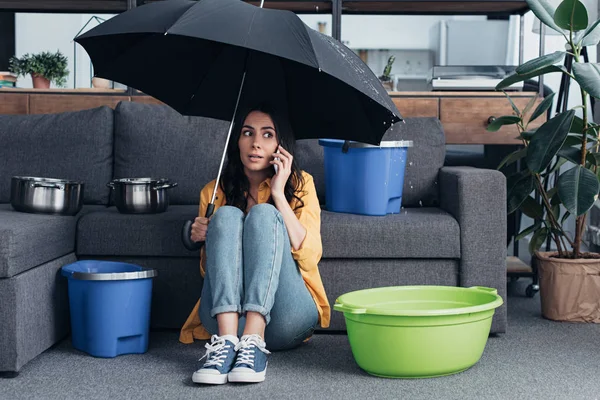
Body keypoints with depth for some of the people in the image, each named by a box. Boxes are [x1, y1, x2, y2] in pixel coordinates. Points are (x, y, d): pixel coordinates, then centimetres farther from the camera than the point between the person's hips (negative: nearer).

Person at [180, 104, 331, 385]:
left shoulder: (300, 185, 10)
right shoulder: (215, 192, 14)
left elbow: (309, 256, -5)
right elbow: (209, 270, 16)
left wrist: (279, 193, -8)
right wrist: (204, 241, -5)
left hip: (285, 318, -1)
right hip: (224, 315, 1)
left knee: (264, 213, -21)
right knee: (226, 215, -19)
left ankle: (254, 341, -38)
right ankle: (226, 340, -38)